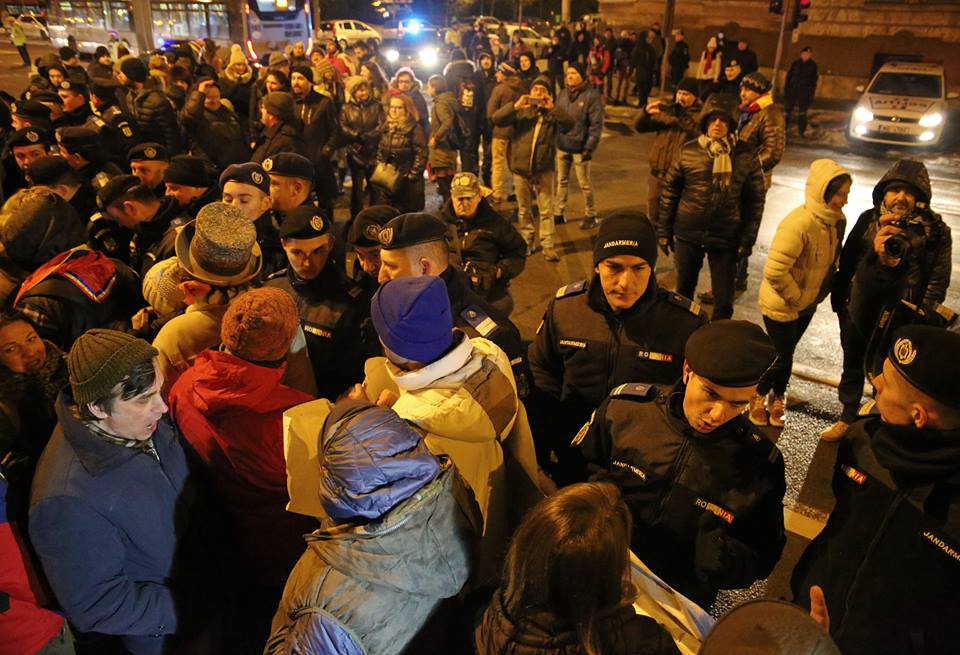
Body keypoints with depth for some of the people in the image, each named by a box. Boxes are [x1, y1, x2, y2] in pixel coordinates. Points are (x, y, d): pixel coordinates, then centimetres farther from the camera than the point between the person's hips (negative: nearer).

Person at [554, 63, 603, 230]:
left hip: (580, 147, -6)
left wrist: (589, 147, -17)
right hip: (562, 145, 6)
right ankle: (558, 213, 27)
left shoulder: (591, 96, -12)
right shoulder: (562, 94, 6)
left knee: (584, 183, 4)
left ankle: (590, 215, 19)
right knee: (561, 181, 15)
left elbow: (596, 124, -13)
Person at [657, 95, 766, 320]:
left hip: (726, 239, -1)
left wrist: (748, 239, -4)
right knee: (684, 290, 18)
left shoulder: (746, 156, -4)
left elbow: (755, 200, 0)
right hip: (687, 235, 1)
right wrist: (664, 231, 3)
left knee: (724, 301, 4)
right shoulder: (687, 151, -1)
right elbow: (670, 191, 4)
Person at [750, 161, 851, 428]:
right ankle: (759, 395, 32)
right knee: (782, 356, 5)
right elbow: (774, 272, -32)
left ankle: (777, 398, 42)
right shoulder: (799, 224, -31)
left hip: (807, 305, 7)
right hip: (781, 306, -7)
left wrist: (823, 290, 4)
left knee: (786, 353, 21)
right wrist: (796, 298, -18)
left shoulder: (837, 220, -6)